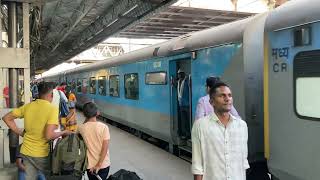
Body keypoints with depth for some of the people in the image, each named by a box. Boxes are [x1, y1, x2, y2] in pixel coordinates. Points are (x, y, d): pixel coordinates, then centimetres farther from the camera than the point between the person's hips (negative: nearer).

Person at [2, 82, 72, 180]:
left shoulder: (28, 106, 0)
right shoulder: (52, 109, -16)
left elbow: (6, 118, 9)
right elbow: (49, 136, -24)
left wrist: (19, 132, 13)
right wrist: (63, 133, -7)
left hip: (26, 151, 4)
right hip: (41, 154, -4)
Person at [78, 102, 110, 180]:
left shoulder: (81, 128, -10)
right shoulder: (103, 127, -15)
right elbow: (105, 148, -18)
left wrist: (86, 119, 6)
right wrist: (99, 165, -16)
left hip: (90, 165, 2)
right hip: (104, 164, -2)